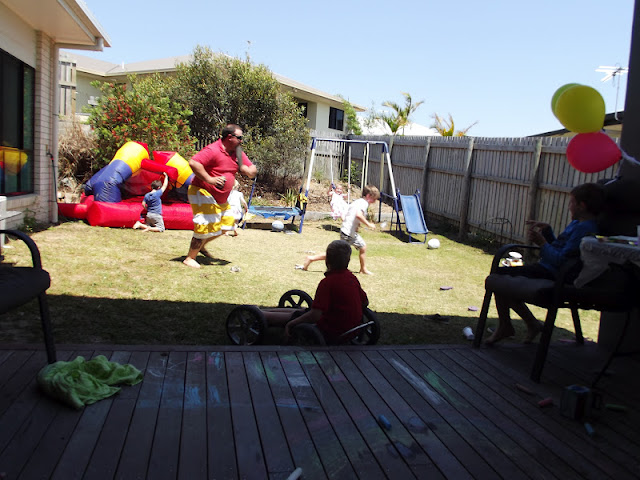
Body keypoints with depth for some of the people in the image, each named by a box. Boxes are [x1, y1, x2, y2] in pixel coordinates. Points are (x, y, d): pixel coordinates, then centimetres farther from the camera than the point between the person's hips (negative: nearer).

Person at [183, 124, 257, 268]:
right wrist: (209, 179, -34)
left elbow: (252, 172, 11)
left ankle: (200, 245, 32)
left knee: (226, 224, 15)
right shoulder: (213, 150, -19)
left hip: (220, 198, 9)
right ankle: (190, 258, 6)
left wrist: (246, 169, -12)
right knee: (206, 227, -10)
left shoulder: (237, 153, 8)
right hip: (203, 193, -9)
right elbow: (193, 163, -31)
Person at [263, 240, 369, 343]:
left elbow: (315, 315, -29)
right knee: (298, 311, 20)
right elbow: (365, 302, 12)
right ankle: (261, 311, 32)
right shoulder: (352, 277, 0)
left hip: (332, 335, -8)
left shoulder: (327, 282, -24)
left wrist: (291, 324, -17)